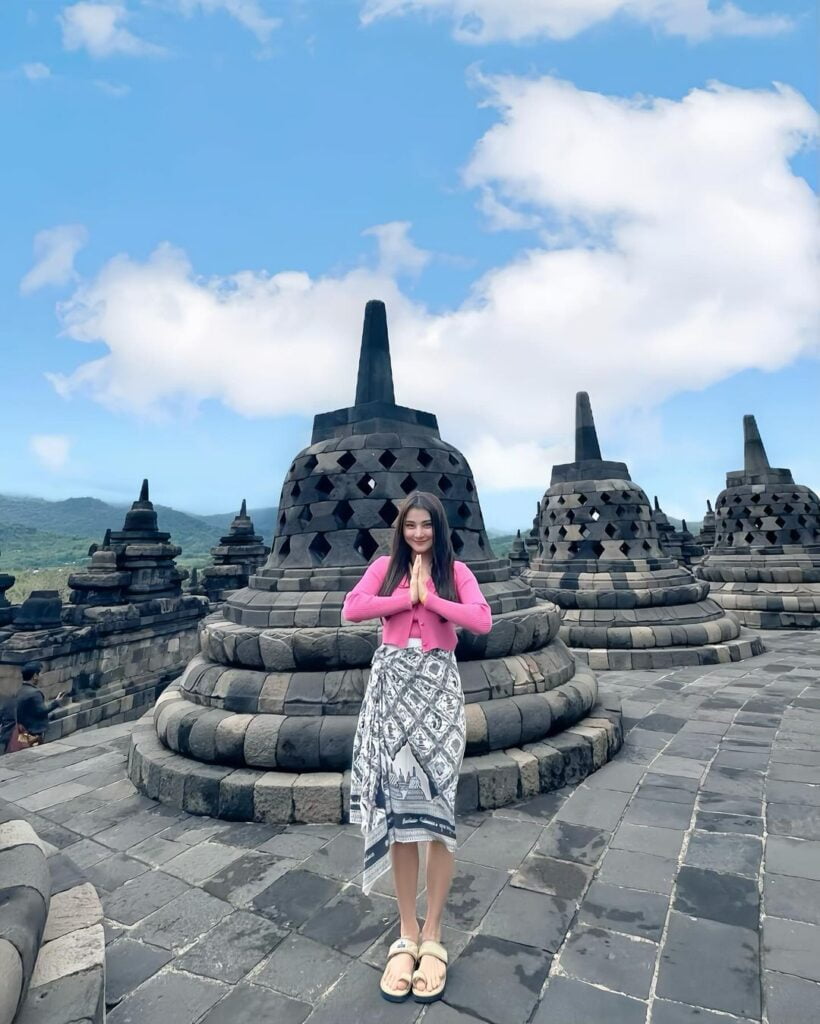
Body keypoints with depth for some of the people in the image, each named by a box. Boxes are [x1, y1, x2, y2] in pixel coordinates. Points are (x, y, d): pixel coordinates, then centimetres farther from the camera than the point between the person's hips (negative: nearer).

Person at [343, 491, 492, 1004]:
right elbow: (352, 608, -9)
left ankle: (432, 934, 20)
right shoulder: (386, 566, 6)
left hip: (438, 688, -1)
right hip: (392, 687, 1)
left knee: (436, 806, 3)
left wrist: (429, 597, -12)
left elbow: (482, 620, -12)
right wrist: (408, 597, -11)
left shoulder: (456, 571, 3)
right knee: (397, 806, 6)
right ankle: (408, 932, 21)